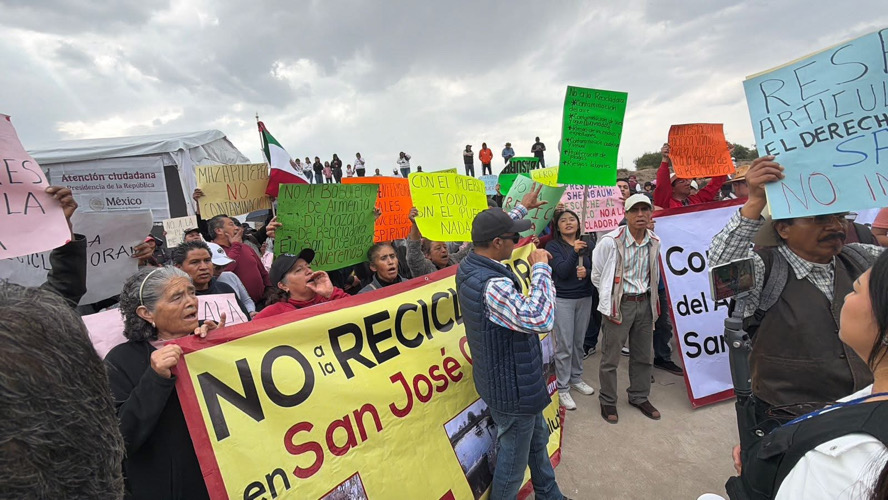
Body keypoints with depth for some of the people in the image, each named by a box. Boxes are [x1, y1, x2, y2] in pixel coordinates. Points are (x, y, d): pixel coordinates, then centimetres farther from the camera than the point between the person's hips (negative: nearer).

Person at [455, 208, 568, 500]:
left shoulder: (469, 266, -4)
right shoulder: (492, 285, -34)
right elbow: (541, 319, -42)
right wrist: (540, 268, -29)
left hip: (505, 378, 10)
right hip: (513, 389, -10)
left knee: (537, 439, 30)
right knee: (513, 460, 15)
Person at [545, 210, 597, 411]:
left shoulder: (586, 245, 7)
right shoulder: (553, 246, -6)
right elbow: (562, 272, -17)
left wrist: (587, 272, -17)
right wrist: (574, 252, -29)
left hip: (585, 299, 5)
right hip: (562, 300, -4)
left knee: (579, 342, 13)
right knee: (565, 346, -2)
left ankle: (576, 379, 32)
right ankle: (563, 389, 10)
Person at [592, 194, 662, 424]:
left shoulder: (654, 242, 1)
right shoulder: (610, 241, -17)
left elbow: (654, 274, 16)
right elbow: (597, 274, -6)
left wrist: (650, 298, 14)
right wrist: (610, 296, 0)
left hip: (645, 303, 6)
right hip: (619, 304, -5)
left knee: (644, 355, 18)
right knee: (610, 357, 5)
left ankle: (639, 397, 38)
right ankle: (607, 401, 23)